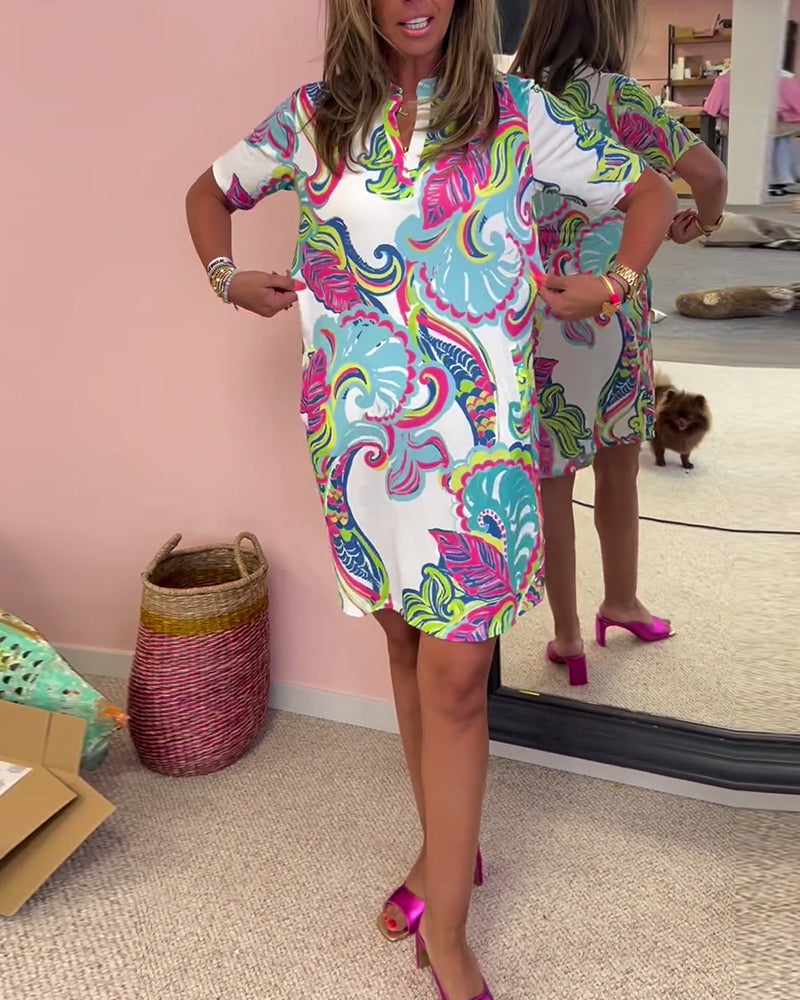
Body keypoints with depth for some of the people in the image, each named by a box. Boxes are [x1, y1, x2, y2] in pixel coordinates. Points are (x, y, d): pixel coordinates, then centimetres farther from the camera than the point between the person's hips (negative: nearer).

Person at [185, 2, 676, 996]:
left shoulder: (517, 113, 4)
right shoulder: (312, 118, 8)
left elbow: (648, 191, 14)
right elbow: (211, 190, 23)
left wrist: (612, 287, 0)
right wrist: (224, 276, 6)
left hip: (476, 429, -2)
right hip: (358, 427, 3)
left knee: (454, 671, -4)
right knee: (406, 647, 13)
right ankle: (446, 849, 34)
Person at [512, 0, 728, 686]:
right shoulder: (614, 95, -9)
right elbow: (708, 172, -16)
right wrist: (704, 220, 6)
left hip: (533, 313, 3)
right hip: (609, 313, -3)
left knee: (553, 473, 9)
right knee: (618, 462, 16)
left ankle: (567, 632, 20)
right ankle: (621, 601, 35)